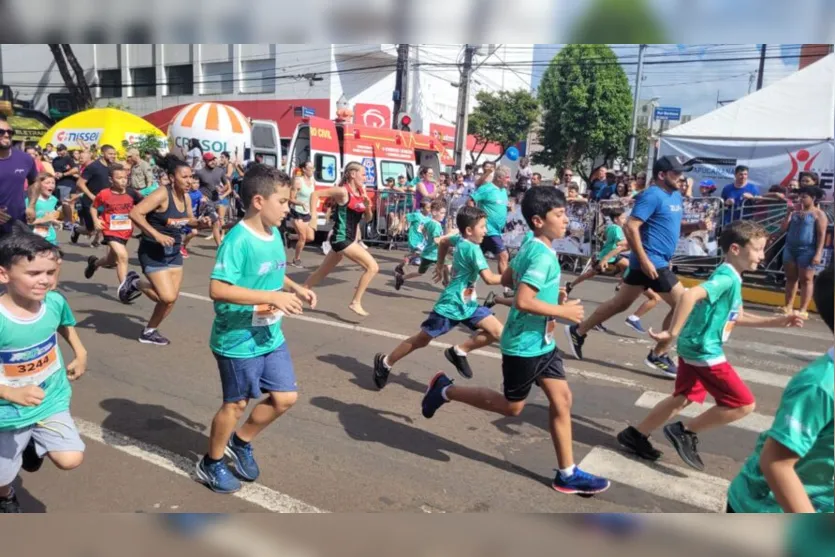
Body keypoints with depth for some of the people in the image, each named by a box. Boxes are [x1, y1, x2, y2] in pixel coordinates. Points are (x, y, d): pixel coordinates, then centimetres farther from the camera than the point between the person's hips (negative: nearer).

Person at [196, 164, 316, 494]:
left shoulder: (274, 234, 3)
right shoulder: (238, 240, -23)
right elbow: (218, 289, -30)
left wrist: (295, 288, 0)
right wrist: (274, 297, -31)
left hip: (271, 336, 8)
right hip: (238, 340, -8)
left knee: (286, 397, 12)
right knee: (236, 403, 10)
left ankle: (241, 443, 36)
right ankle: (211, 464, 35)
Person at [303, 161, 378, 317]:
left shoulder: (362, 192, 10)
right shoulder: (343, 191, -13)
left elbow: (368, 219, 13)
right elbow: (315, 194, -11)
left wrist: (368, 207, -7)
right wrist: (313, 215, -17)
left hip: (349, 238, 8)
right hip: (341, 238, -8)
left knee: (322, 272, 18)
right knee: (372, 267, -13)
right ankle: (355, 303, -6)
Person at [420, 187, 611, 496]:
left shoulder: (531, 248, 7)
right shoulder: (543, 255, -23)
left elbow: (507, 280, 18)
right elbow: (523, 302, -31)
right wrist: (562, 311, -21)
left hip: (542, 342, 10)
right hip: (525, 345, -10)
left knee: (562, 400, 10)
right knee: (511, 406, 8)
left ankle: (567, 474, 19)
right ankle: (447, 390, 21)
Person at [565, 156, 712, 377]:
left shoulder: (675, 196, 15)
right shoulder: (653, 195, -15)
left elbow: (675, 227, 25)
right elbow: (630, 227, -22)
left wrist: (697, 225, 6)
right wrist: (644, 260, -24)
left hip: (658, 261, 10)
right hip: (652, 262, -10)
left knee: (621, 303, 14)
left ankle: (578, 331, 24)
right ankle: (658, 356, 7)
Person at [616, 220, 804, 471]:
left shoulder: (731, 278, 12)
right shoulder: (727, 277, -20)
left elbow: (736, 317, 23)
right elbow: (690, 295, -36)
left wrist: (776, 321, 19)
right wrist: (673, 333, -33)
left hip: (694, 349, 10)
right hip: (704, 352, -10)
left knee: (683, 399, 21)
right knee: (744, 404, -2)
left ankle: (635, 435, 28)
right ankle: (685, 432, 6)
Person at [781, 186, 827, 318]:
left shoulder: (818, 214, -3)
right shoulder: (795, 212, 13)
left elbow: (821, 235, -9)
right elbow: (784, 228, 9)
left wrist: (818, 253, -17)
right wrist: (790, 213, -2)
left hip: (807, 250, -6)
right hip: (790, 248, 6)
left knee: (806, 279, -3)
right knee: (791, 278, 8)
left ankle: (803, 310, -3)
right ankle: (788, 306, 14)